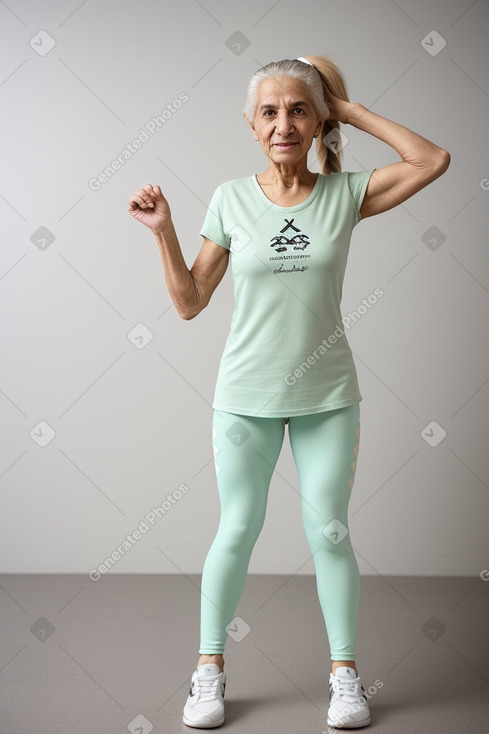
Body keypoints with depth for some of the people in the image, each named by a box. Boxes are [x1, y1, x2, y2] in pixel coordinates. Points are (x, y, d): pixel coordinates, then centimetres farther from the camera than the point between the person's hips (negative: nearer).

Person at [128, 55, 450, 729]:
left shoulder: (344, 194, -3)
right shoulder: (231, 200, -3)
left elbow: (433, 161, -14)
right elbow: (190, 302, 0)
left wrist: (352, 111, -9)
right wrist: (163, 230, -12)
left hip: (327, 398, 0)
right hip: (246, 396, 0)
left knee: (329, 532, 7)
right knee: (237, 530, 8)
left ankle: (345, 672, 22)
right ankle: (210, 667, 24)